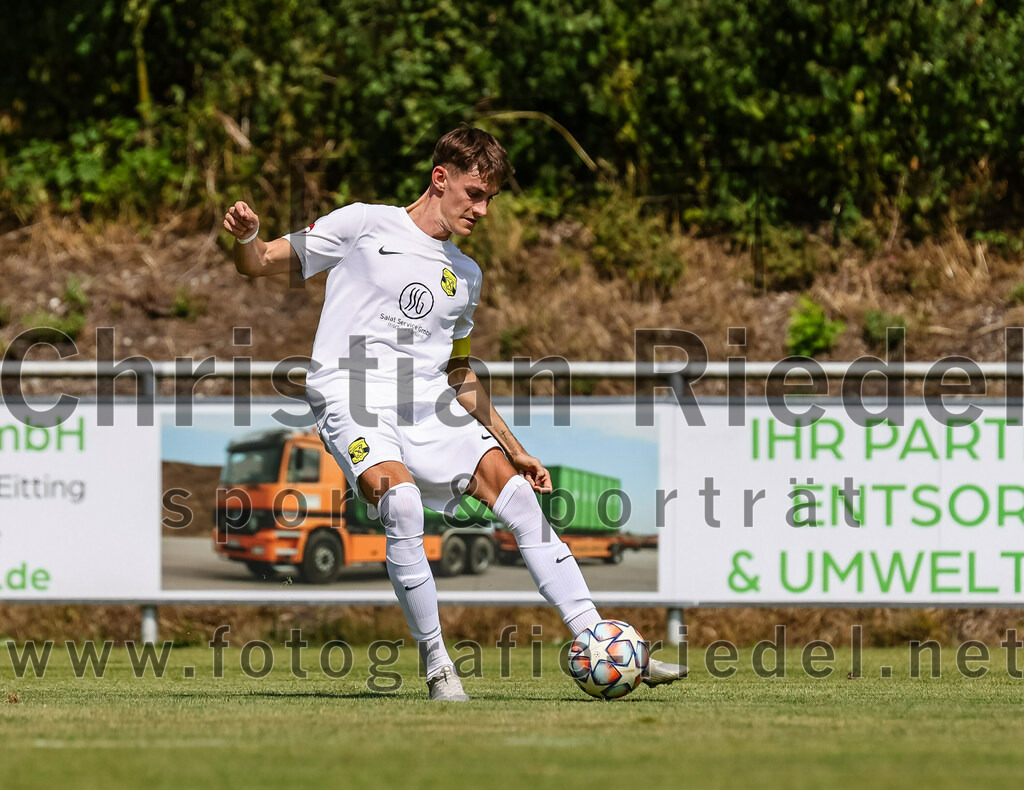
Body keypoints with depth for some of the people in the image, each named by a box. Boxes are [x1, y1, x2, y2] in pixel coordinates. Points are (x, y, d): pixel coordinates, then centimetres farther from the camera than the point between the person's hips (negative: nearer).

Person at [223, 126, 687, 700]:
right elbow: (261, 264, 5)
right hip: (351, 401, -6)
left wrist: (515, 450, 22)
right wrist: (246, 237, -19)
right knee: (401, 499, -32)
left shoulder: (467, 276, 20)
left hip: (429, 409, 6)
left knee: (518, 493, -10)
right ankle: (436, 659, -20)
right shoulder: (364, 226, 3)